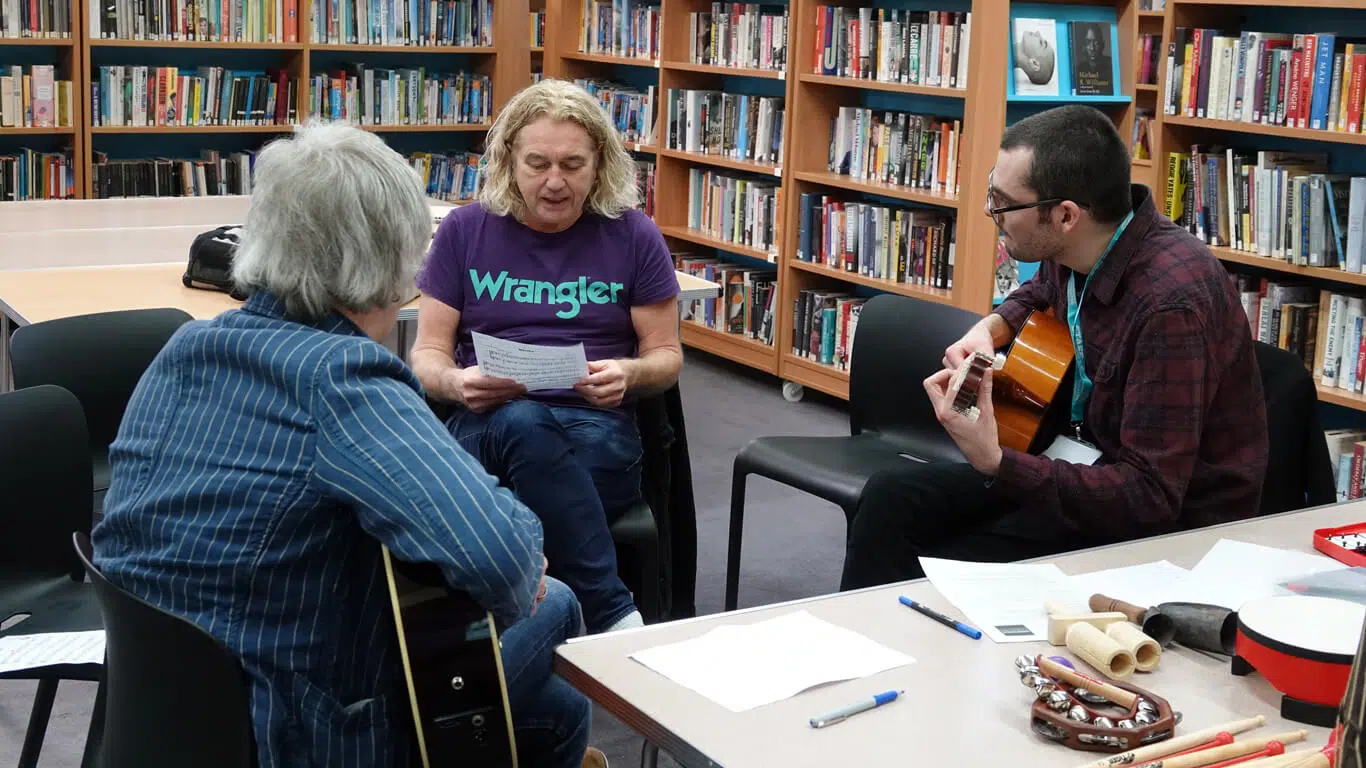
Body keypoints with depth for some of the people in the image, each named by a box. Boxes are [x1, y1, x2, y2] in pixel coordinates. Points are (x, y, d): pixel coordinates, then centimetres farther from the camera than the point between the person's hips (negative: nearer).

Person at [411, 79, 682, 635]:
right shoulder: (465, 230, 11)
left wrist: (629, 374, -11)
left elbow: (666, 355, 14)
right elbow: (427, 354, 12)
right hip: (487, 424, 1)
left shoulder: (632, 235, 10)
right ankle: (614, 617, -36)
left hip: (598, 429, 0)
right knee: (523, 423, -38)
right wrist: (457, 384, -13)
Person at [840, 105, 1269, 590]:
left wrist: (994, 463, -35)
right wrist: (992, 327, 1)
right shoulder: (1068, 252, -5)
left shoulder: (1170, 302, -31)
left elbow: (1152, 497, -30)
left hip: (1174, 520, -8)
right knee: (892, 498, 0)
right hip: (1092, 464, 8)